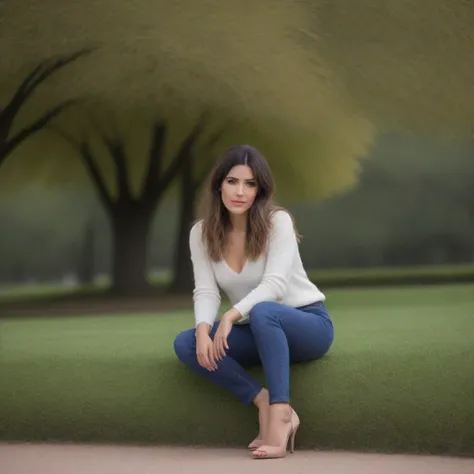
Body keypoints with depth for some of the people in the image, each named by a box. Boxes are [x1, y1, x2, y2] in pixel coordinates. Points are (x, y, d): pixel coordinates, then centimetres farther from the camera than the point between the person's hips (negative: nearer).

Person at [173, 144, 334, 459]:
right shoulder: (202, 233, -2)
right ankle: (267, 405, -25)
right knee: (186, 344, -20)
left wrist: (231, 315, -40)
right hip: (259, 334, 5)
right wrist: (204, 329, -32)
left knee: (263, 312, -39)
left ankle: (279, 413, -39)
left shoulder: (277, 221, -15)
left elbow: (274, 284, -26)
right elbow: (206, 291, -11)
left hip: (308, 324, -5)